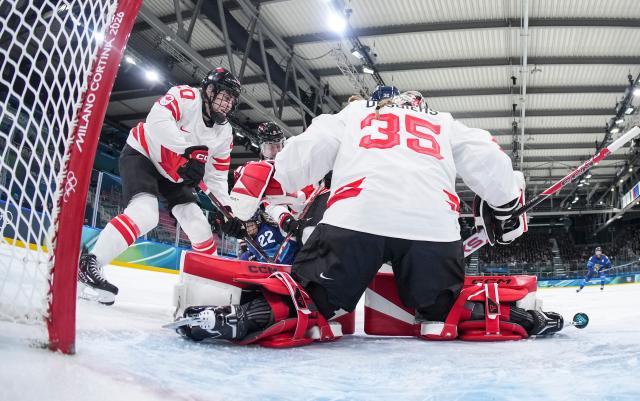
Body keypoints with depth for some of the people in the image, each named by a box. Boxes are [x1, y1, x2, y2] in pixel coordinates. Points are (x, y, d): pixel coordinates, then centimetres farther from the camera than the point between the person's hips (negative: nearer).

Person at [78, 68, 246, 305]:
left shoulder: (224, 133, 0)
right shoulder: (186, 96, -19)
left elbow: (216, 175, 2)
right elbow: (157, 120, -36)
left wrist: (227, 207, -9)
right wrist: (188, 149, -43)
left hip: (172, 176, 7)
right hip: (141, 154, -7)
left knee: (200, 227, 1)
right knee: (145, 215, -30)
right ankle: (87, 264, -24)